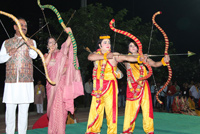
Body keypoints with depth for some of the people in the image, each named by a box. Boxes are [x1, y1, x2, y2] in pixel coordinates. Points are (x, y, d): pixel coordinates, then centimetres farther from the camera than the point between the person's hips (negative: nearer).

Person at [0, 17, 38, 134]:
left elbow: (34, 55, -6)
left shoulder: (31, 42, 12)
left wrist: (30, 47, -27)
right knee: (10, 109, 1)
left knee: (24, 110, 2)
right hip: (11, 81, 1)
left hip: (26, 81, 0)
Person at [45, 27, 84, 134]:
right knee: (52, 106, 5)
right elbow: (46, 63, -3)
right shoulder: (46, 55, 18)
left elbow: (67, 44, -8)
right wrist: (51, 52, -2)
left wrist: (70, 33, -23)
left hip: (61, 82, -3)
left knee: (59, 105, -10)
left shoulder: (61, 52, 10)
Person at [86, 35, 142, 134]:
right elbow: (90, 57, -17)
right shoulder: (96, 54, 6)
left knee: (111, 108, -4)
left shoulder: (114, 56, -3)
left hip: (110, 86, -3)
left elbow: (126, 58, -18)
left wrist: (139, 59, -35)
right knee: (95, 109, 6)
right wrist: (105, 56, -27)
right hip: (98, 86, 3)